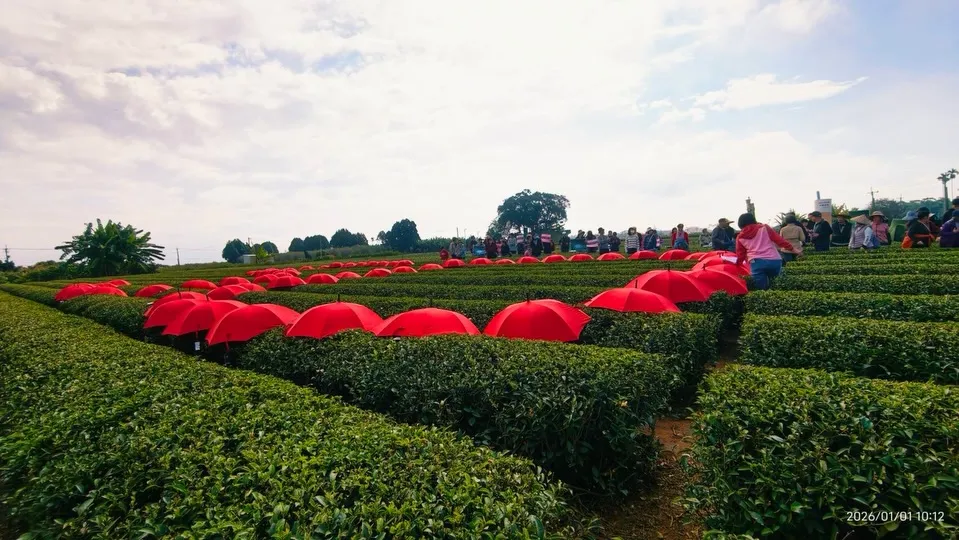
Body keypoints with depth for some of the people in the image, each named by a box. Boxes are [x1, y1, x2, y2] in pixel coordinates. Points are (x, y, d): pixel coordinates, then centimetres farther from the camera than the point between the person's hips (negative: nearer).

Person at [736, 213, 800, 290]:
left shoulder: (740, 238, 15)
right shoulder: (764, 228, 14)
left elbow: (740, 255, 16)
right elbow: (780, 240, 8)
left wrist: (738, 265, 31)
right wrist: (793, 249, 14)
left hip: (757, 262, -1)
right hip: (774, 261, 1)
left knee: (762, 289, 1)